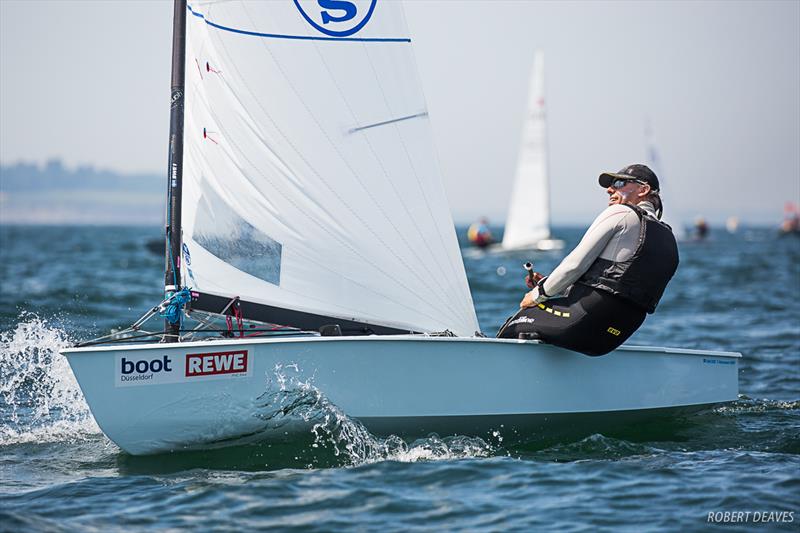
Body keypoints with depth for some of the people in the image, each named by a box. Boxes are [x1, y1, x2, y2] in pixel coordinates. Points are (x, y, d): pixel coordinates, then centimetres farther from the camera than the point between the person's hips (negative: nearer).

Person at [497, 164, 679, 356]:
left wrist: (539, 294, 4)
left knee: (511, 327, 9)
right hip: (613, 337, 8)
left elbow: (576, 264, -11)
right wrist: (547, 285, 18)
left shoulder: (620, 214, -5)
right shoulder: (668, 238, 19)